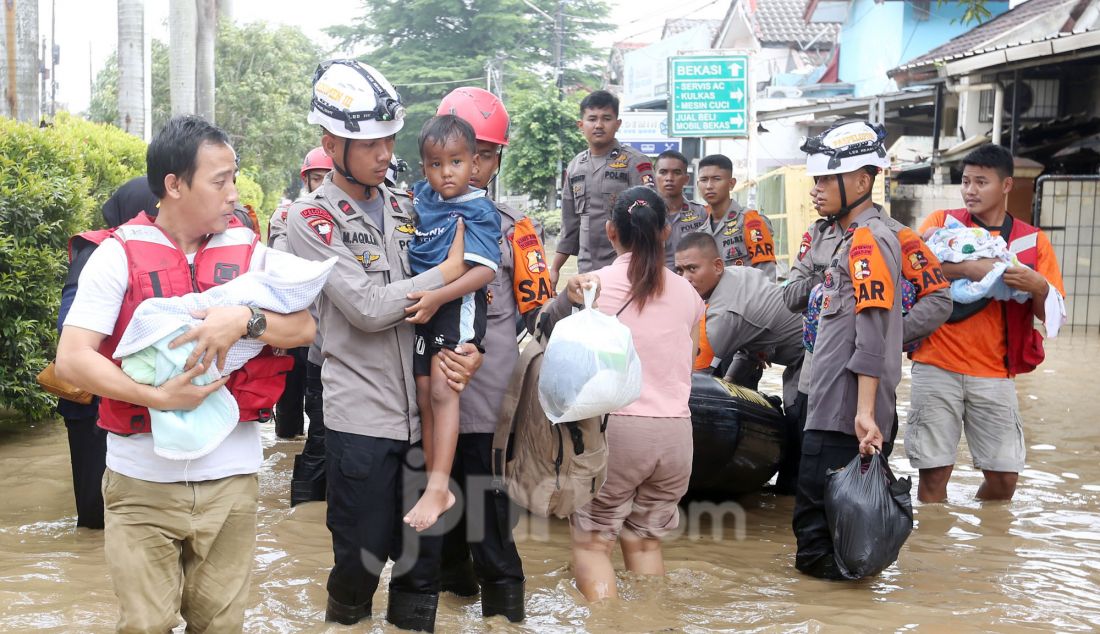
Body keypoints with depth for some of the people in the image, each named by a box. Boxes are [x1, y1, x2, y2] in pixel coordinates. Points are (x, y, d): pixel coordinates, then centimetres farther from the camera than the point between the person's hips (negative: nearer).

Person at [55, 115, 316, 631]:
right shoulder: (119, 255, -4)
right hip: (142, 479, -2)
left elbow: (304, 327, -1)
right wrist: (159, 396, -21)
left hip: (230, 475, 2)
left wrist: (244, 319, -20)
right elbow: (71, 360, -10)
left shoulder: (249, 252, 5)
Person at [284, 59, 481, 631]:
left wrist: (467, 348, -9)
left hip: (424, 410, 5)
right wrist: (449, 272, -13)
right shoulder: (311, 218, -7)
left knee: (423, 559, 13)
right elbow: (367, 309, -18)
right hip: (361, 418, -5)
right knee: (360, 563, 6)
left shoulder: (406, 208, 10)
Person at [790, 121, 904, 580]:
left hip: (847, 416, -10)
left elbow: (871, 335, -20)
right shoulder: (854, 237, 19)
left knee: (816, 516, -8)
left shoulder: (867, 240, -13)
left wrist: (865, 411, -24)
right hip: (835, 408, 10)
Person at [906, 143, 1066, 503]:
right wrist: (968, 268, -26)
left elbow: (1054, 315, 6)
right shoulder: (943, 223, 6)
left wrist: (1039, 287, -16)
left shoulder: (1032, 241, 9)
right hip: (938, 368, -2)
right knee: (934, 471, -2)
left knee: (1004, 476, 2)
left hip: (994, 375, 2)